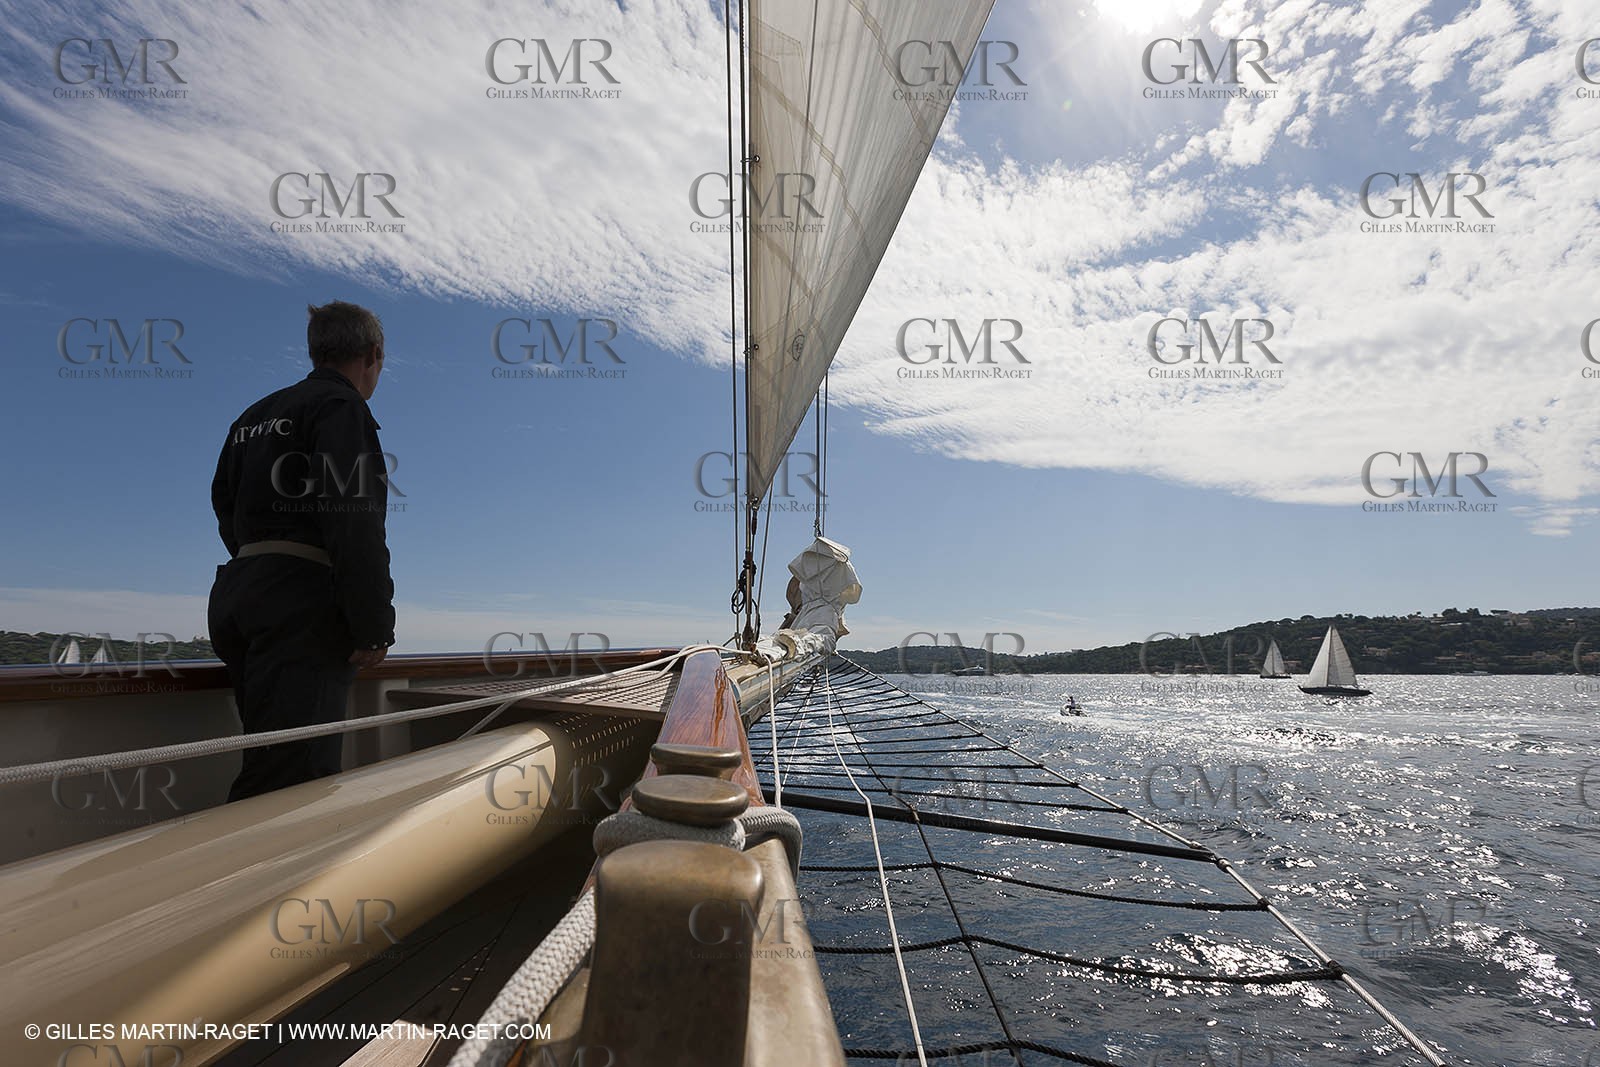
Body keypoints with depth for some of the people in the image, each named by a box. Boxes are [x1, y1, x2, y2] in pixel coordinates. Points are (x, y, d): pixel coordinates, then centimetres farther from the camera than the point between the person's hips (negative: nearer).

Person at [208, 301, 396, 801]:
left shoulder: (253, 415, 25)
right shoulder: (343, 408, -4)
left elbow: (225, 506, 23)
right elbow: (352, 520, -17)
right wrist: (374, 626, -17)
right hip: (301, 608, -9)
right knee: (289, 775, -12)